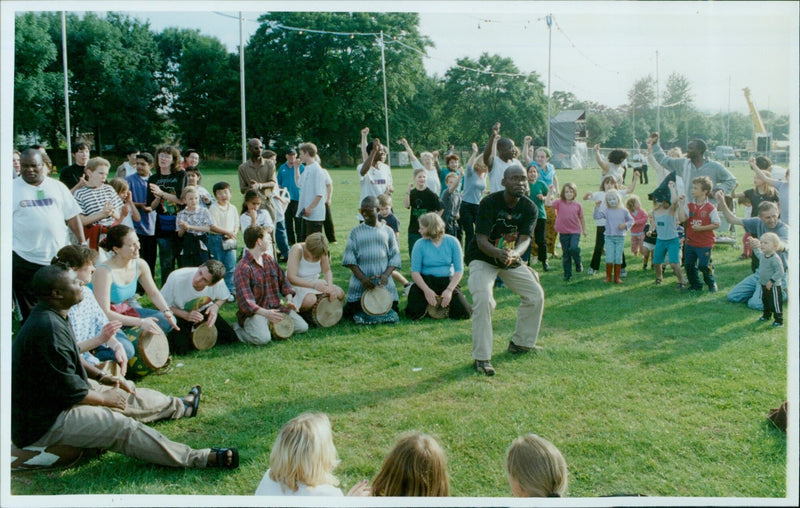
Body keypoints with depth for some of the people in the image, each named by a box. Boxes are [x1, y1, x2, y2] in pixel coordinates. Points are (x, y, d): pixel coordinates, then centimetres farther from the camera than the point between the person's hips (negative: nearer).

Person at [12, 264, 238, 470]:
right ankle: (200, 459, -20)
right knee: (123, 427, -18)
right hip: (44, 424, -11)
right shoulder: (49, 328, -31)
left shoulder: (48, 316, 4)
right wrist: (104, 398, -10)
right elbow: (69, 390, -26)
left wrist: (103, 378, 11)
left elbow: (69, 361, 19)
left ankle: (180, 406, 43)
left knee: (129, 396, 19)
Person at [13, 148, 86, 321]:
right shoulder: (12, 188, 2)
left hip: (59, 256, 2)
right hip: (25, 259, -2)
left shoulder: (57, 187, 9)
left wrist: (82, 243, 4)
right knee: (29, 311, 3)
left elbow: (72, 216, 10)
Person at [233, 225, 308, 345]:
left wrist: (288, 299, -3)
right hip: (255, 312, -7)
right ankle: (239, 328, 0)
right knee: (262, 338, -31)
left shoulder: (270, 260, 11)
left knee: (302, 327, -5)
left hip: (276, 307, 7)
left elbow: (283, 280, 17)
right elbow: (245, 300, -21)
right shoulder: (243, 268, -15)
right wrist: (265, 313, -33)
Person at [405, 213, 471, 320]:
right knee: (414, 314, -20)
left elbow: (459, 270, -6)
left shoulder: (452, 242, -6)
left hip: (448, 281, 0)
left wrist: (449, 290, -18)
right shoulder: (420, 245, -6)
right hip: (426, 281, 0)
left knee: (464, 313, -17)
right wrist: (426, 290, -22)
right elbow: (415, 272, -8)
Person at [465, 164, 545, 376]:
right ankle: (481, 357, -18)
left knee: (536, 294, 5)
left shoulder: (530, 208, -11)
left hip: (512, 260, 6)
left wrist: (515, 253, -47)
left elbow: (525, 239, -23)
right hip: (482, 258, -6)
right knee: (483, 299, -26)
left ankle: (520, 342, 26)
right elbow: (481, 240, -28)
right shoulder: (489, 203, -23)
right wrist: (498, 253, -50)